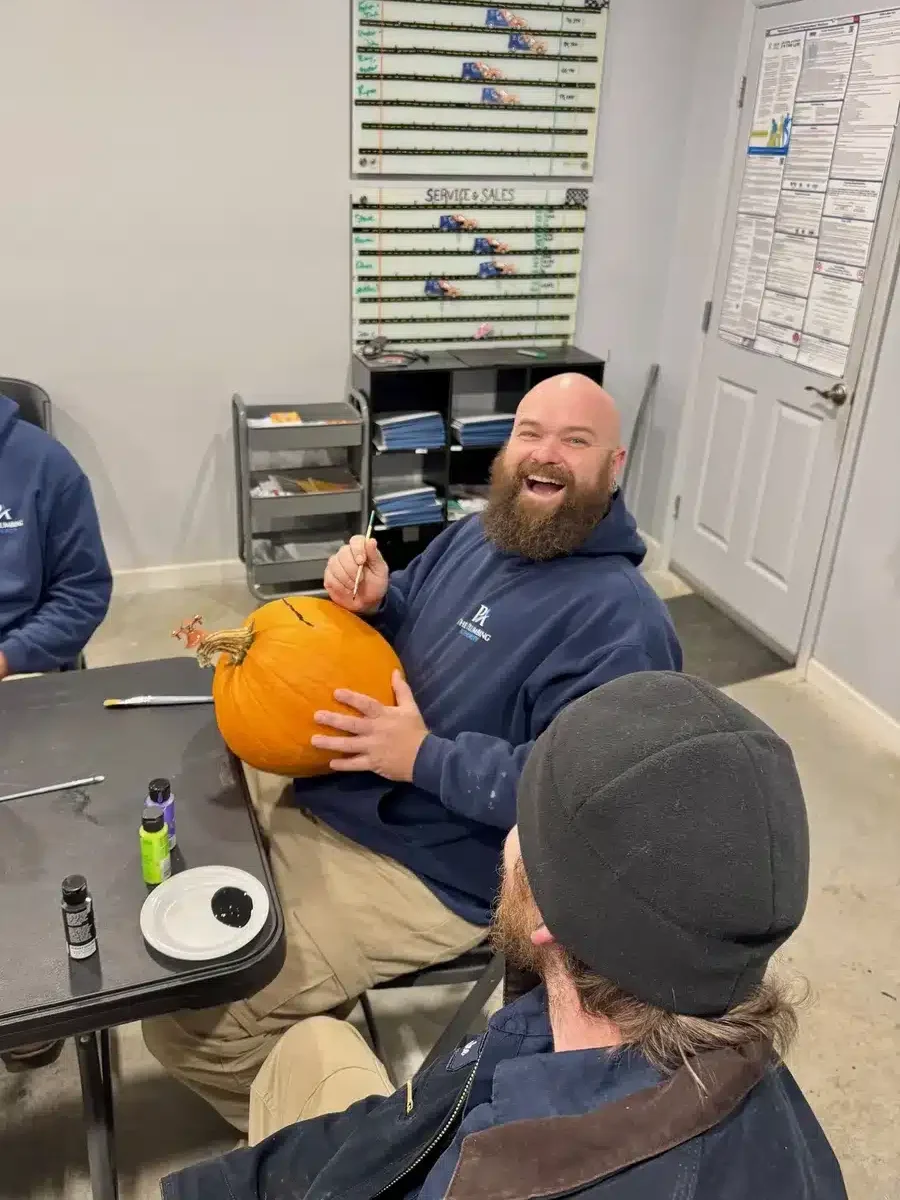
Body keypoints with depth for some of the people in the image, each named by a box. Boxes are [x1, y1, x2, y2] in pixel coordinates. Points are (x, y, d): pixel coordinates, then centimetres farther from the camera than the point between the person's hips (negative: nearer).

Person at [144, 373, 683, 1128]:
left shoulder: (620, 621, -21)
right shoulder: (479, 536, 7)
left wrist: (425, 757, -25)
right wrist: (371, 599, -8)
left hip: (425, 871, -9)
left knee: (188, 1019, -14)